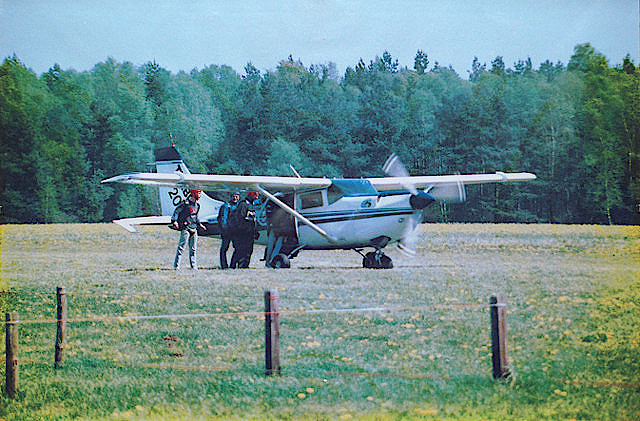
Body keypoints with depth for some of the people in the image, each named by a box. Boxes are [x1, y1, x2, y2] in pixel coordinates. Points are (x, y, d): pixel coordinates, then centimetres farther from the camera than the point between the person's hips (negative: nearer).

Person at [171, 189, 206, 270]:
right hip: (185, 228, -7)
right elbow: (176, 211, -7)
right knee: (181, 247, -10)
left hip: (194, 228, 7)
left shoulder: (197, 205, 14)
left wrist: (199, 224, 31)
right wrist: (174, 221, -18)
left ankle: (194, 266, 13)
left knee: (193, 248, 9)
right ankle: (176, 265, -7)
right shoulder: (185, 204, -9)